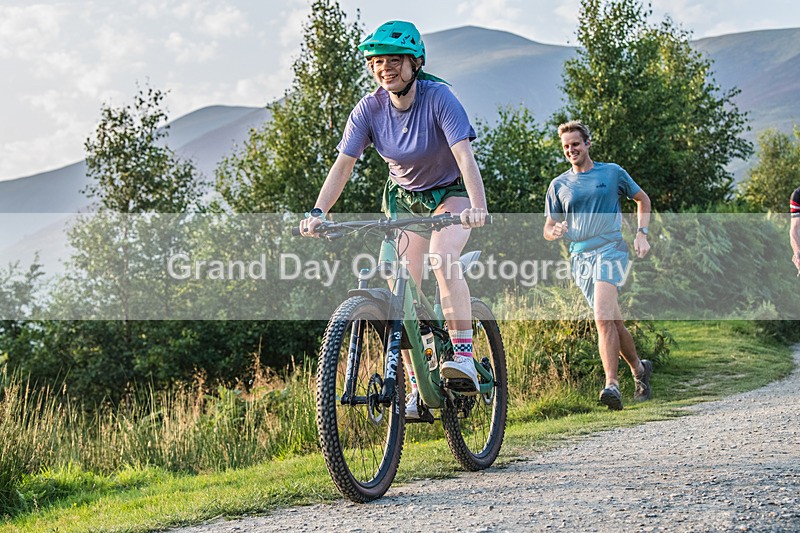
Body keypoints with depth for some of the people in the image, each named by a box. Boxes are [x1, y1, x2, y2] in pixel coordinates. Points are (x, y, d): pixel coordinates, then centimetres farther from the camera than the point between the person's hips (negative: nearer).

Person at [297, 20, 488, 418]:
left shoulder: (438, 98, -25)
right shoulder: (369, 109, -14)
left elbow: (465, 155, -35)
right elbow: (343, 164, -14)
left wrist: (477, 206, -50)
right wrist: (318, 212, -28)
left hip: (450, 193, -4)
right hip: (404, 197, 4)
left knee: (443, 260, -33)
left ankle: (464, 359, -30)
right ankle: (418, 389, -2)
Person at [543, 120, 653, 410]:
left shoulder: (613, 172, 7)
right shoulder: (559, 185, 12)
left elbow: (643, 199, 18)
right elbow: (547, 229, 15)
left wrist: (641, 234, 5)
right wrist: (555, 231, -10)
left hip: (610, 250, -4)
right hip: (580, 257, 4)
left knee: (603, 318, -22)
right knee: (613, 321, 7)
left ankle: (612, 384, -25)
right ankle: (639, 368, 29)